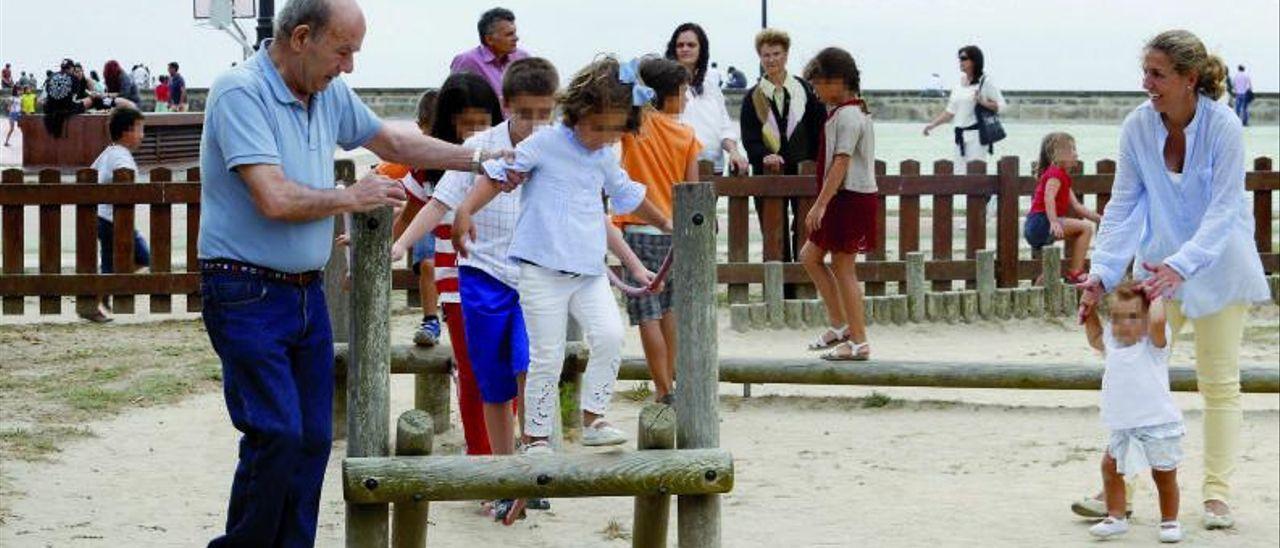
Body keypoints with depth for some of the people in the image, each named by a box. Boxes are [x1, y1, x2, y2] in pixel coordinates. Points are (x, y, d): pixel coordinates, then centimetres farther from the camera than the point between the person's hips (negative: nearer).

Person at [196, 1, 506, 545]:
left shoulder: (329, 94, 8)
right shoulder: (240, 93, -17)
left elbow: (391, 140, 25)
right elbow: (274, 199, -24)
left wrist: (477, 160, 22)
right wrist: (352, 198, -9)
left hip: (307, 291, 8)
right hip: (246, 295, -8)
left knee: (313, 439, 7)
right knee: (277, 434, -14)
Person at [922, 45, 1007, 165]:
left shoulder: (985, 82, -4)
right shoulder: (958, 84, 13)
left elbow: (1001, 105, -3)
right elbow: (951, 112, 17)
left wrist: (983, 103, -18)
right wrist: (933, 124, 10)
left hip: (977, 135, -6)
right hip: (960, 135, 6)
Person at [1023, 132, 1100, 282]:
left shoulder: (1062, 176, 24)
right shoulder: (1055, 173, -7)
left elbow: (1076, 206, 22)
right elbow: (1049, 198, -25)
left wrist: (1098, 218, 17)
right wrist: (1053, 221, -37)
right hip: (1041, 222, -10)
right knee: (1086, 227, -15)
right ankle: (1076, 272, -16)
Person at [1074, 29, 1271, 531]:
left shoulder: (1223, 127, -21)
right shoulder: (1138, 126, -12)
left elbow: (1223, 211, -25)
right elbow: (1124, 206, -9)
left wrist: (1181, 266, -38)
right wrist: (1101, 274, -20)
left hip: (1217, 267, -3)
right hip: (1156, 267, 3)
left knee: (1220, 384, 5)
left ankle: (1217, 495, 11)